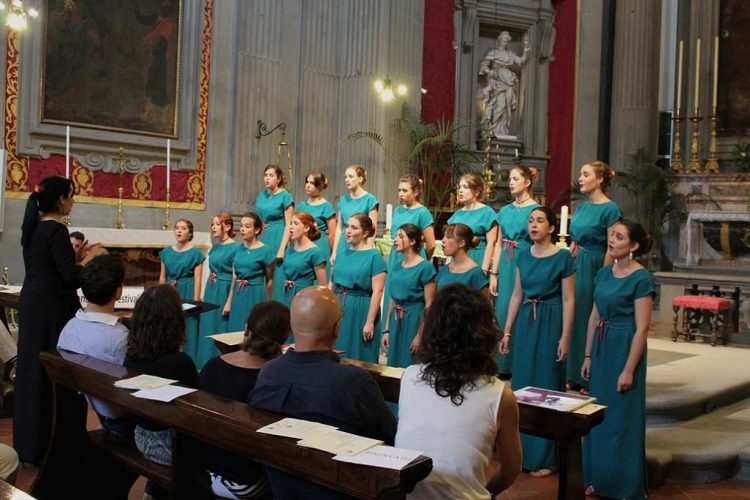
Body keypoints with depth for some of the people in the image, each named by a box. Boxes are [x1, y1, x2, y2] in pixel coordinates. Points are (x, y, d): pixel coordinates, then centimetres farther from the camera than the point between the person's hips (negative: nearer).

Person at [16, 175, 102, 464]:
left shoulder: (32, 227, 10)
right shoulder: (56, 230, -17)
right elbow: (71, 278, -21)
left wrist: (76, 257, 14)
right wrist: (90, 258, -5)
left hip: (31, 304, 9)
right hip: (53, 308, -9)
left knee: (33, 370, 15)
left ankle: (29, 441, 27)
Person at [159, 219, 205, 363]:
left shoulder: (195, 253, -4)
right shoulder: (166, 251, 8)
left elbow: (197, 280, -7)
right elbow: (162, 277, 12)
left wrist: (195, 302, -12)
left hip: (187, 293, -4)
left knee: (186, 330, 0)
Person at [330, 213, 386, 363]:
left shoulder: (374, 256, -9)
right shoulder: (342, 254, 10)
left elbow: (377, 291, -14)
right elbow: (332, 285, 14)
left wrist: (370, 322, -17)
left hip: (361, 311, -6)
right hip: (338, 309, 6)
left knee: (359, 358, 3)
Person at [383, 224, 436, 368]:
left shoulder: (425, 267, -10)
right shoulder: (397, 267, 9)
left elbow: (429, 306, -12)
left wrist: (420, 335, -15)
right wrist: (387, 330, 12)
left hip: (414, 320, -6)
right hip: (396, 322, 6)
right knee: (394, 365, 12)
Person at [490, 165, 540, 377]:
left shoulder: (536, 209, -5)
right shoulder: (505, 211, 12)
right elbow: (498, 244, 12)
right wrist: (494, 274, 7)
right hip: (505, 266, 6)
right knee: (502, 311, 7)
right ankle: (505, 366, 18)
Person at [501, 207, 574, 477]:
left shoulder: (562, 257, -8)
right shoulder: (523, 255, 8)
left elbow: (568, 300, -8)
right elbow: (517, 295, 12)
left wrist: (565, 337, -13)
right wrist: (507, 331, 10)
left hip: (550, 323, -5)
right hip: (525, 322, 6)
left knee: (546, 385, 1)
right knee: (522, 383, 10)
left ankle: (545, 458, 12)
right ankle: (523, 451, 23)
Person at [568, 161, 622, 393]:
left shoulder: (610, 209, -11)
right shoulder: (581, 207, 12)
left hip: (594, 267, -8)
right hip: (575, 266, 8)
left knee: (590, 320, -2)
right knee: (574, 317, 11)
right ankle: (575, 376, 21)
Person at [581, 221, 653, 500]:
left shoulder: (640, 278, -13)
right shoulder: (604, 273, 8)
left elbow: (642, 328, -15)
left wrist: (629, 370, -17)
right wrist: (588, 356, 11)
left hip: (625, 348, -7)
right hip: (601, 347, 7)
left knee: (622, 418, 3)